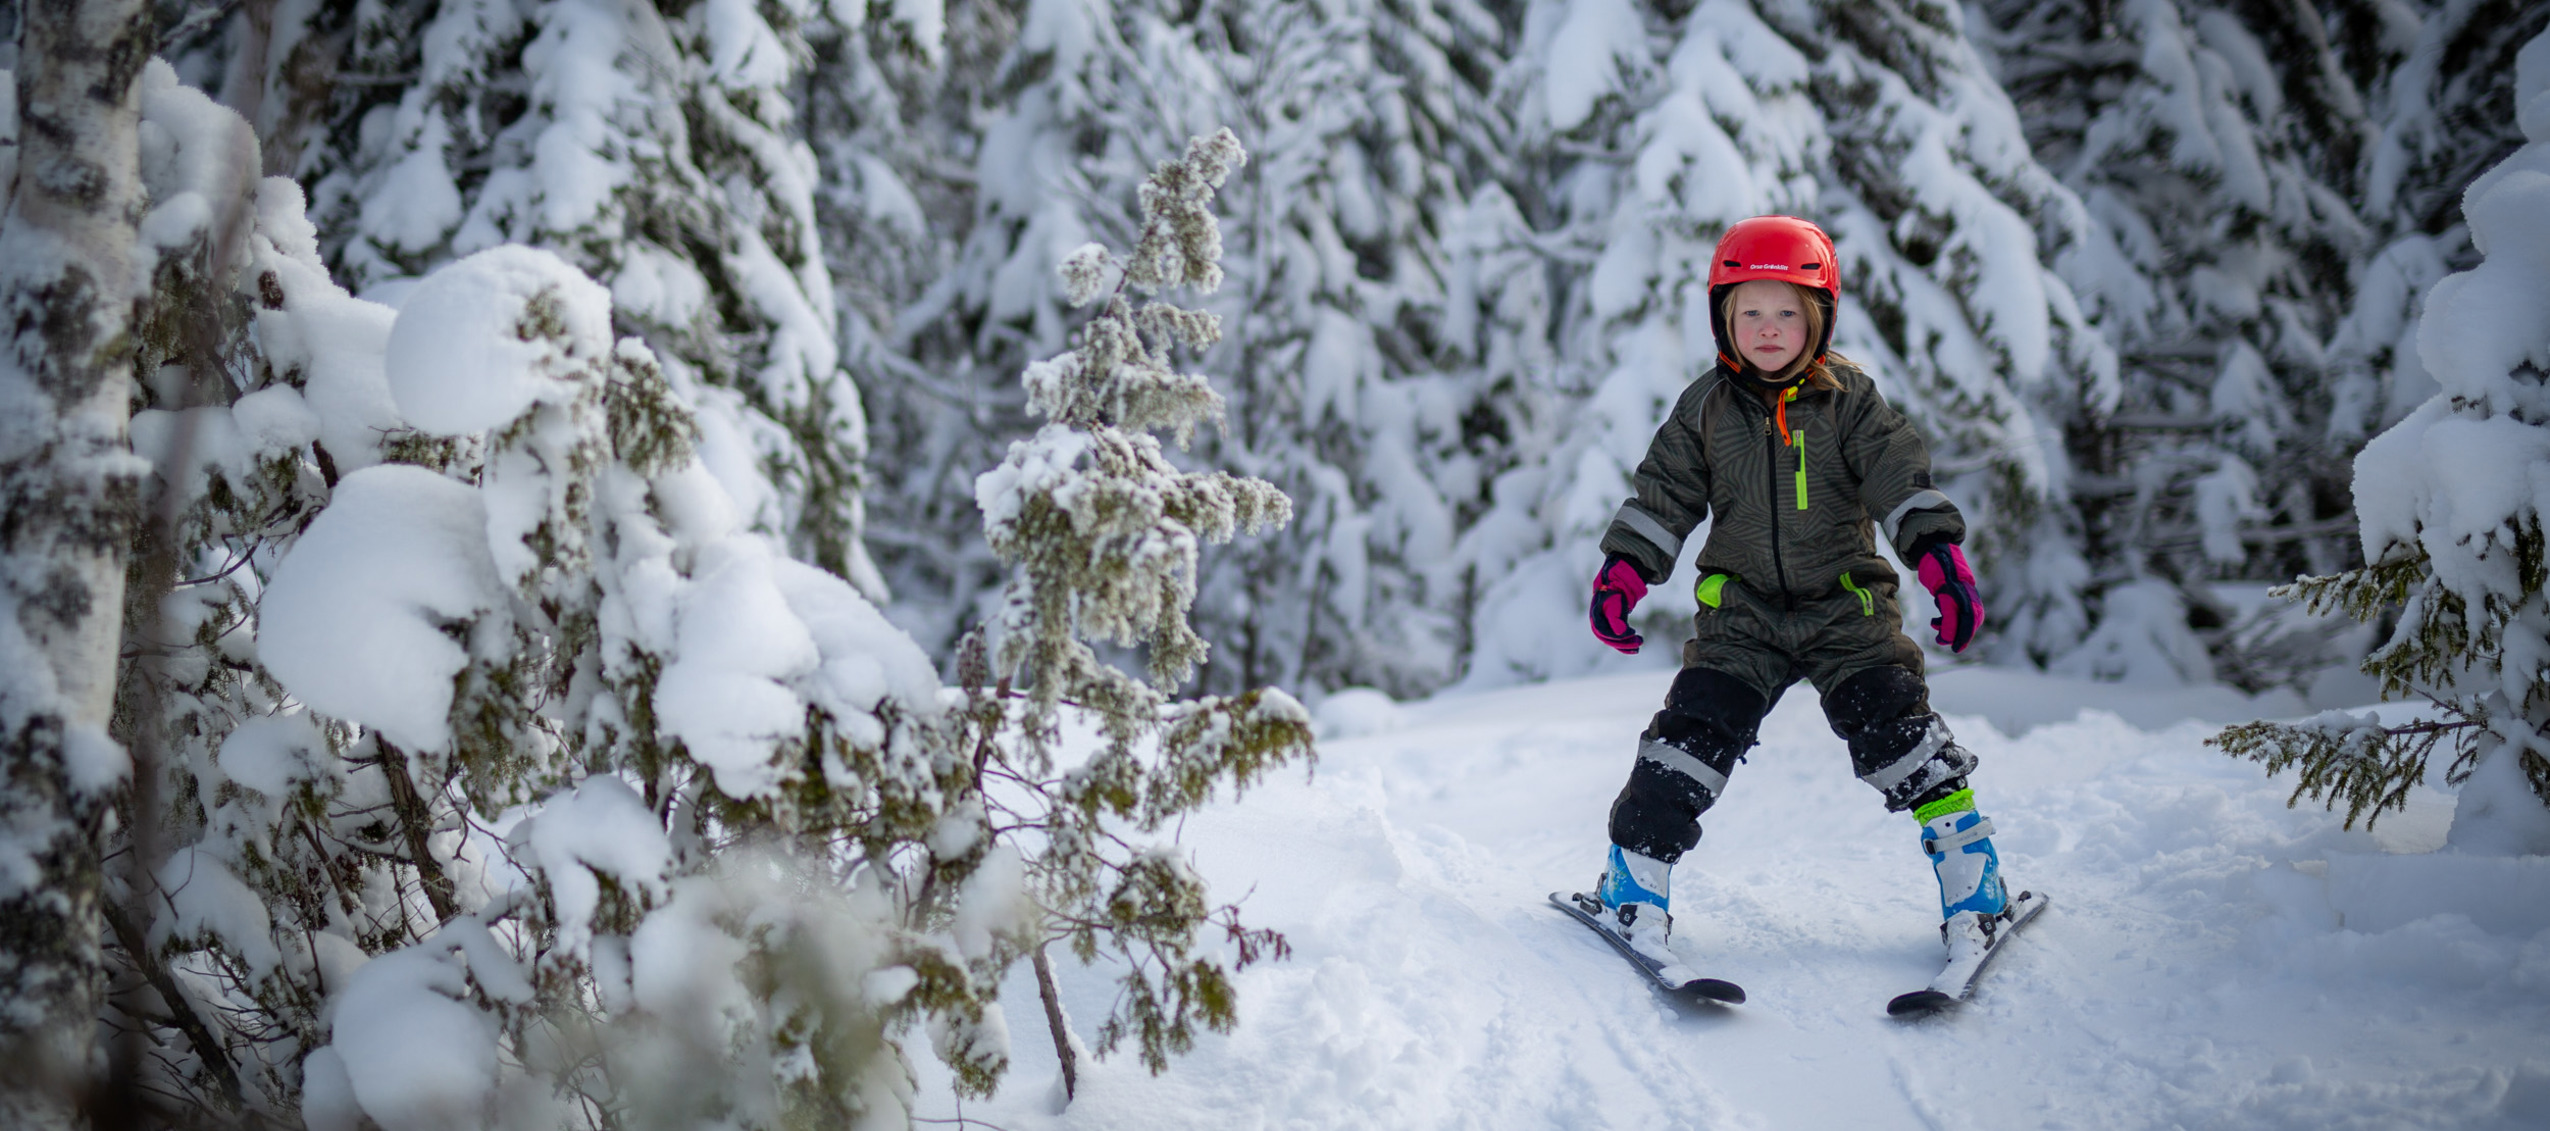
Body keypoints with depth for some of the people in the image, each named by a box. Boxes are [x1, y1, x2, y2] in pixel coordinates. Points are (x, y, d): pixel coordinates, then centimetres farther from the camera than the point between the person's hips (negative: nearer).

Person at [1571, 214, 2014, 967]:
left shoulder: (1850, 401, -1)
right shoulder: (1705, 408, 4)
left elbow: (1902, 481, -7)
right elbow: (1662, 496, 8)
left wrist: (1943, 561, -20)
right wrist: (1622, 573, -1)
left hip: (1847, 603, -1)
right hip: (1743, 609, 1)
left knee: (1899, 733, -11)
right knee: (1690, 739, -10)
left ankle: (1974, 886, 3)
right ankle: (1632, 887, 3)